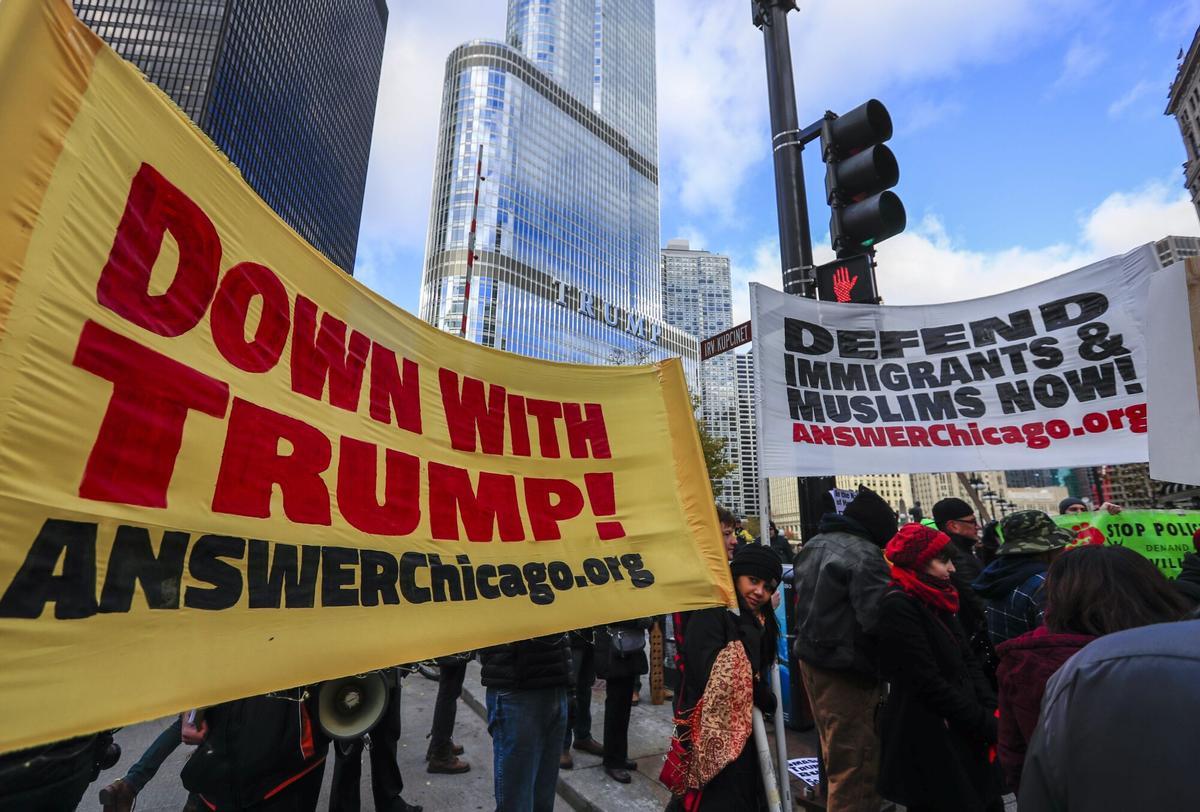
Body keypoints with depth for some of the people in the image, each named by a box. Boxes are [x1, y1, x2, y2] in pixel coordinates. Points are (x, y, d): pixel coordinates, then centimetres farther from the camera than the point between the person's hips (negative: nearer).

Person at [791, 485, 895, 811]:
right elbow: (877, 617, -26)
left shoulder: (813, 546, 9)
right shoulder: (865, 555, -19)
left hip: (811, 659, 9)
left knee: (837, 750, 25)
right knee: (855, 762, 3)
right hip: (846, 673, -9)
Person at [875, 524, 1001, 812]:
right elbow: (929, 683, -19)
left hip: (960, 731, 8)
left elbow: (968, 661, 9)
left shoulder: (938, 600, 9)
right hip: (927, 739, -8)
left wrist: (994, 711, -4)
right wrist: (987, 725, -13)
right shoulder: (898, 606, -19)